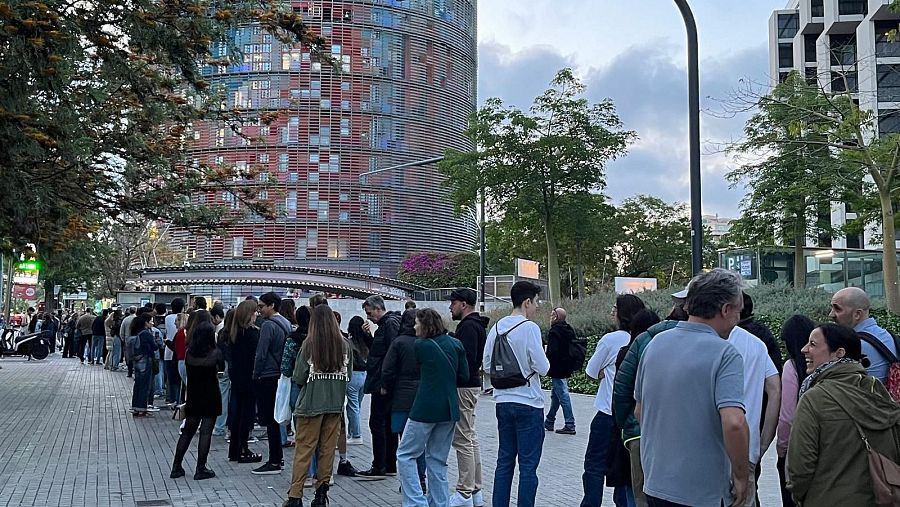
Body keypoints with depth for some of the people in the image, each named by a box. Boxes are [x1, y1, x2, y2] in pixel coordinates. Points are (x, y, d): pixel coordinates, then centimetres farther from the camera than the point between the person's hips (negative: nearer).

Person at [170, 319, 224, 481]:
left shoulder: (189, 353, -4)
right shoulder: (215, 353, -13)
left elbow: (188, 371, 7)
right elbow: (222, 367, 3)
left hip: (193, 397, 4)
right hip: (210, 397, -4)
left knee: (187, 432, 14)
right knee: (206, 432, 1)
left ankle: (176, 467, 17)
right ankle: (200, 469, 3)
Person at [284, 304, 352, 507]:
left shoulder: (310, 344, -11)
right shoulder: (345, 345, -3)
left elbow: (298, 378, -7)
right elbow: (348, 375, 6)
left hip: (311, 402, -3)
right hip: (336, 404, 3)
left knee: (303, 450, 3)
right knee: (328, 449, 12)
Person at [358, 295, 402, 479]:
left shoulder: (390, 323, -14)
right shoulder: (385, 324, 18)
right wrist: (368, 335, 9)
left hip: (382, 384, -11)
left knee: (377, 423, -6)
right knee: (388, 424, 13)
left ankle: (379, 467, 0)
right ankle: (390, 465, 20)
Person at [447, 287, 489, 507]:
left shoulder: (468, 326, -16)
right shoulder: (476, 324, 17)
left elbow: (467, 358, -25)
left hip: (464, 387, -11)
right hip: (472, 384, 11)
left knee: (463, 440, -5)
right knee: (471, 438, 15)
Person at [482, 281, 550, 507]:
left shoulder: (497, 327, 5)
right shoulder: (529, 328, -14)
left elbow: (486, 365, 8)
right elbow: (542, 368, -15)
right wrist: (537, 362, 5)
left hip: (502, 401, 6)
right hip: (529, 404, -6)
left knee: (504, 461, 14)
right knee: (528, 465, 2)